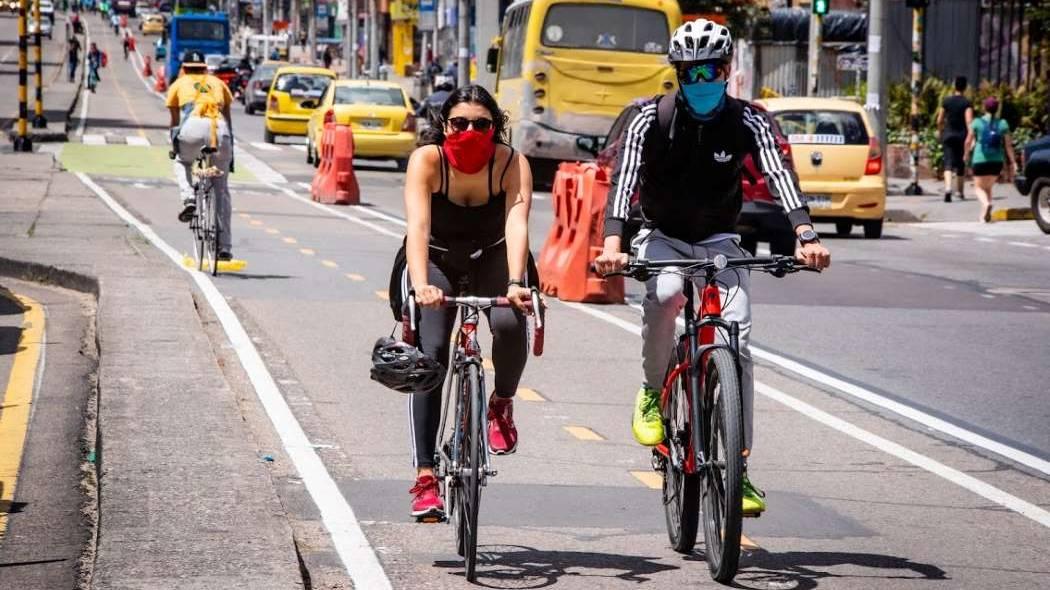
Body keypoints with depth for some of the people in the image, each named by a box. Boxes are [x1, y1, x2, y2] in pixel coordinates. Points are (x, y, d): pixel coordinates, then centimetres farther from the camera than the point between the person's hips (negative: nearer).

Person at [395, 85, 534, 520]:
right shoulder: (426, 160, -25)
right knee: (429, 355, -18)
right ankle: (425, 476, -16)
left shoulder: (512, 164, -22)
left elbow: (516, 225, -35)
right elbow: (417, 226, -38)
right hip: (435, 262, 0)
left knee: (510, 324, -30)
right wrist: (421, 284, -54)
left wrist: (515, 283, -53)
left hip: (492, 259, 0)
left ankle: (502, 405, 1)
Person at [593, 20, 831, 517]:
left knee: (737, 340, -18)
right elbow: (624, 176, -24)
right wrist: (612, 241, -42)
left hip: (719, 242, 1)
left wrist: (806, 235, -43)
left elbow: (778, 173, -25)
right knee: (664, 294, -36)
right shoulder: (651, 117, -12)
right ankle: (652, 394, -11)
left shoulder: (747, 121, -10)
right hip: (662, 237, -1)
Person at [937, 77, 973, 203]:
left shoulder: (946, 101, 3)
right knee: (961, 164, 15)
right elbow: (969, 120, -16)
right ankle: (959, 191, 30)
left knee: (948, 163, -8)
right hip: (962, 135, -1)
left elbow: (939, 120, 7)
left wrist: (941, 132, 24)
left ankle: (948, 188, -32)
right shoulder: (967, 103, -5)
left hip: (948, 135, 1)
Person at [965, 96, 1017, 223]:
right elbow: (1008, 145, -1)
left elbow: (968, 141, 3)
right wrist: (1012, 162, 4)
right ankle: (984, 215, 13)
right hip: (997, 161, 3)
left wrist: (967, 154, 21)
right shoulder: (1003, 124, -1)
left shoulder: (977, 122, -5)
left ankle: (986, 203, -27)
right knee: (988, 187, 19)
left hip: (980, 160, -3)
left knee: (979, 187, 4)